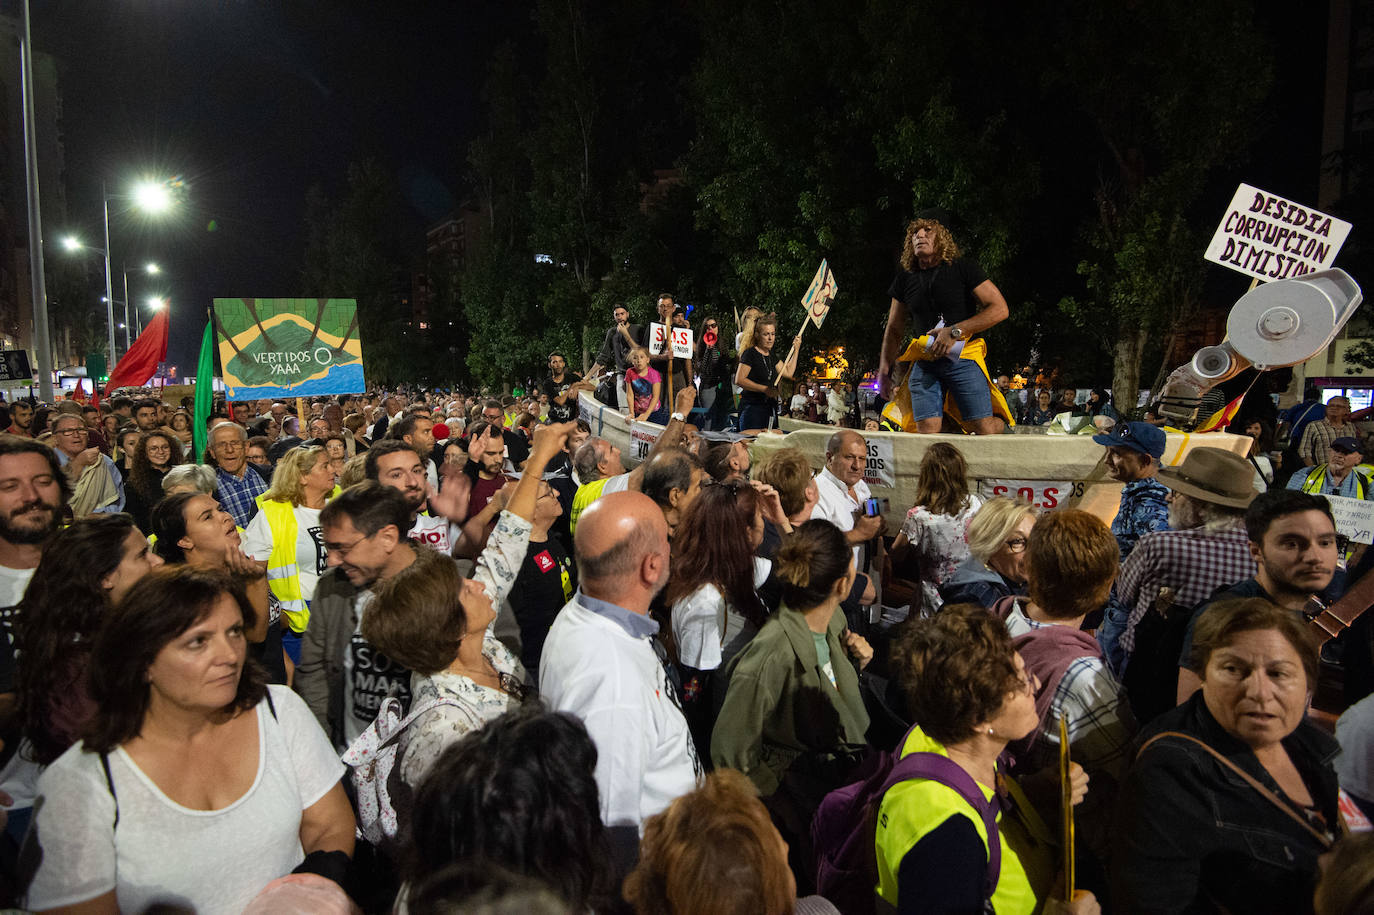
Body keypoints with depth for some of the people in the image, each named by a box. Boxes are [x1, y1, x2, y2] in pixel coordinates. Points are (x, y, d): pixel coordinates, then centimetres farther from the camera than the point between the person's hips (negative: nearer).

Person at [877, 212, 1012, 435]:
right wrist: (884, 371, 11)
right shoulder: (905, 278, 10)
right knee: (926, 430, -11)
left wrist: (955, 332, -14)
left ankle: (1004, 424, 25)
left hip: (963, 358, -3)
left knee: (983, 427, -7)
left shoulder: (963, 267, -1)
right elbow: (893, 329, 18)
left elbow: (1000, 309, -6)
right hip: (925, 362, 3)